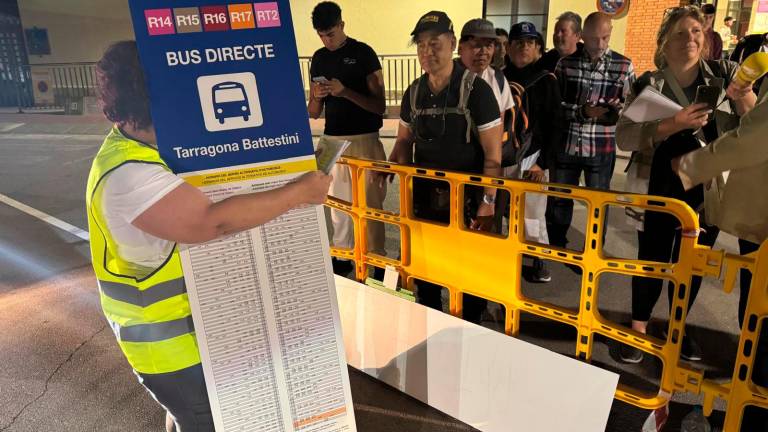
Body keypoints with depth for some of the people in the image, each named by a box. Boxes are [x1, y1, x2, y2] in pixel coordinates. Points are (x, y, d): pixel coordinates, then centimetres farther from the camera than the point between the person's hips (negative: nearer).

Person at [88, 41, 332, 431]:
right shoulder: (128, 173, -31)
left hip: (185, 321, 9)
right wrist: (300, 192, -33)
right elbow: (212, 221, -41)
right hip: (166, 337, -9)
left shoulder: (142, 150, 2)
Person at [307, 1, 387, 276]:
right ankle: (342, 257, 20)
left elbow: (379, 106, -9)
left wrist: (345, 92, -21)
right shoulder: (319, 58, 10)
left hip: (363, 140, -4)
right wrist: (316, 97, -11)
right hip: (331, 139, 5)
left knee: (370, 205, -2)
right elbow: (313, 113, 12)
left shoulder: (363, 53, -4)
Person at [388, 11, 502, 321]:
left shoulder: (475, 89, -11)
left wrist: (488, 200, -19)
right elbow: (404, 141, 15)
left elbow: (493, 154, -12)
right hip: (424, 195, 5)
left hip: (466, 196, -4)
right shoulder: (414, 93, 4)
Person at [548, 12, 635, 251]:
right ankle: (555, 248, 31)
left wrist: (617, 109, -19)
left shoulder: (624, 66, 1)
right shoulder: (566, 63, 1)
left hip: (601, 148, 0)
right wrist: (582, 111, -18)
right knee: (559, 200, 11)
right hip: (566, 144, 1)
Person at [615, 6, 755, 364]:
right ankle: (638, 326, 26)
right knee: (652, 261, 7)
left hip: (707, 192, 2)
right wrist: (671, 125, -26)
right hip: (659, 190, -2)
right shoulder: (649, 84, -4)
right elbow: (623, 136, -14)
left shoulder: (725, 74, 2)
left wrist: (744, 94, -16)